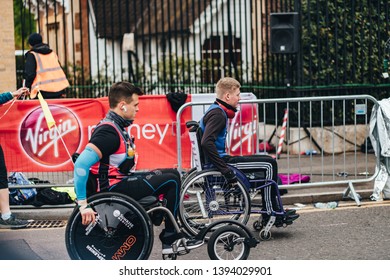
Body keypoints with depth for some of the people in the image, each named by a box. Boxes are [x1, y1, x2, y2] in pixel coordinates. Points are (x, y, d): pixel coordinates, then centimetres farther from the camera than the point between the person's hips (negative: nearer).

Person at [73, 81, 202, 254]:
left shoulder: (117, 126, 10)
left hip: (121, 180, 10)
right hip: (112, 188, -10)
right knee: (171, 181, -10)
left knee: (172, 174, 13)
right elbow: (81, 164, -32)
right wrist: (83, 204, -32)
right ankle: (170, 238, 2)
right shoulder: (108, 131, -22)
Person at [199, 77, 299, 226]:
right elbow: (206, 143, -31)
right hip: (222, 160, -11)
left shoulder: (217, 112, 16)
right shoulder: (217, 114, -17)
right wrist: (225, 170, -30)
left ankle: (275, 213, 14)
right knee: (268, 164, -9)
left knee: (268, 162, 16)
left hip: (222, 158, 11)